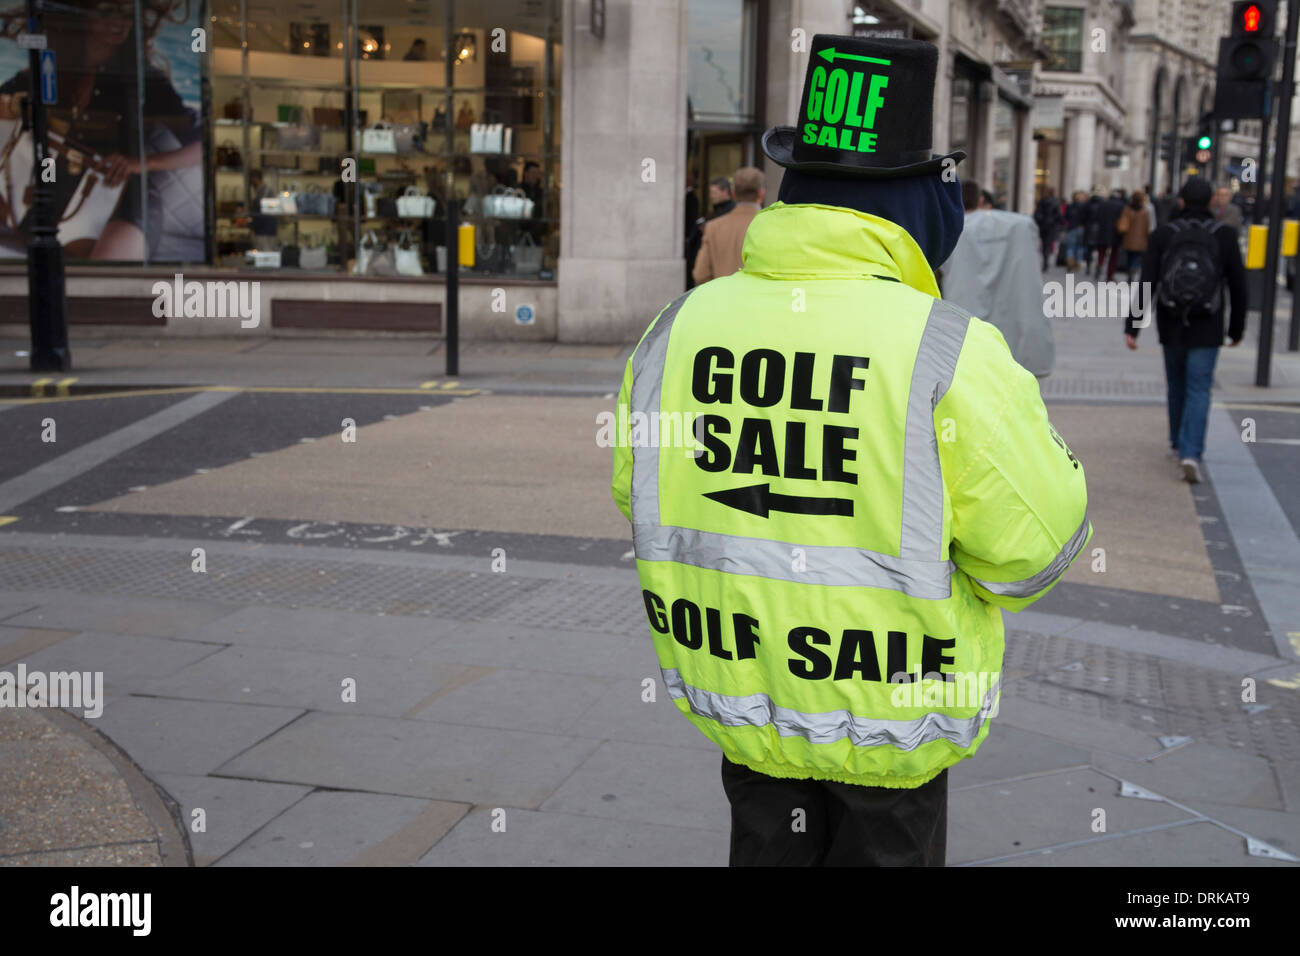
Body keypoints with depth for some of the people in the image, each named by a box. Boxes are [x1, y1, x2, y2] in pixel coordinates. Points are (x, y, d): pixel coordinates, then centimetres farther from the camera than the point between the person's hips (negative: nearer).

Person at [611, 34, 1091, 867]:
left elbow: (643, 493, 4)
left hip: (733, 675, 4)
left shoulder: (680, 329, -9)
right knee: (886, 845, 20)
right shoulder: (948, 352, -22)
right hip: (892, 705, -3)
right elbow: (1035, 540, -16)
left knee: (769, 841, 24)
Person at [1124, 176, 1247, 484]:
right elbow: (1238, 285, 1)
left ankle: (1178, 444, 31)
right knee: (1199, 389, -1)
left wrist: (1132, 326, -6)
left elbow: (1146, 283, -8)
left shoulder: (1163, 234, -3)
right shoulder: (1225, 235, -2)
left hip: (1171, 326, 2)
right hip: (1206, 330, -1)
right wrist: (1236, 328, 11)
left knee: (1176, 385, 19)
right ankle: (1190, 453, -16)